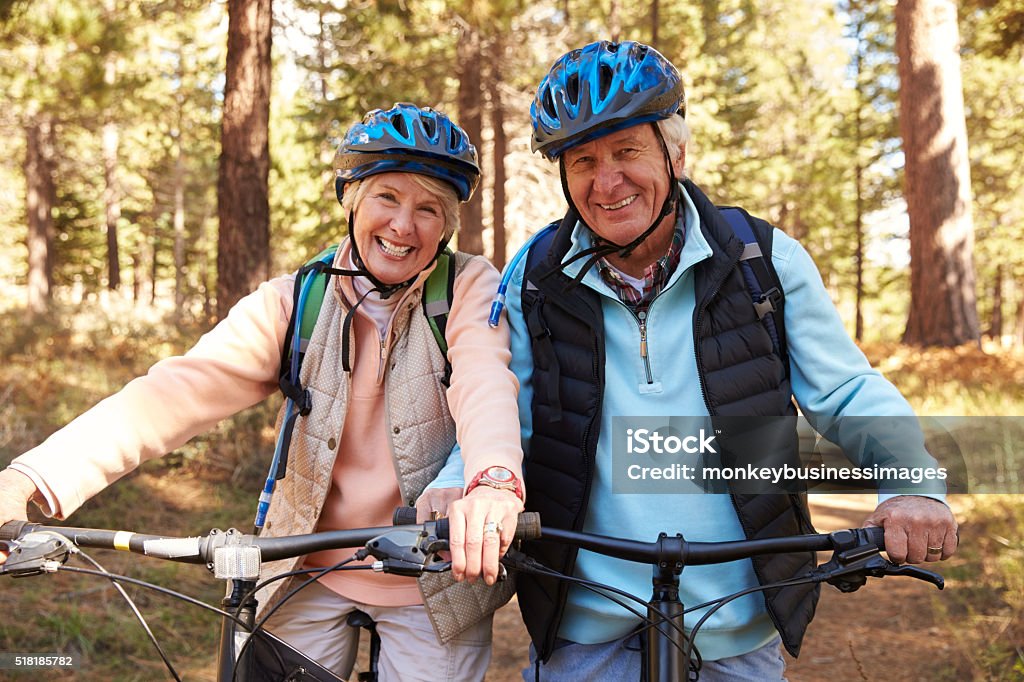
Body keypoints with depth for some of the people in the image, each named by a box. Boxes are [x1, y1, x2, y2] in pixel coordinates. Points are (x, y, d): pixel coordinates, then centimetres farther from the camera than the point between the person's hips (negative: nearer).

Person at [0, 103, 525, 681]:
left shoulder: (471, 288, -9)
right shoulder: (293, 304, -6)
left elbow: (486, 378, -29)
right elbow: (184, 388, -19)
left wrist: (493, 479, -53)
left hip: (434, 588, -1)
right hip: (309, 578, 2)